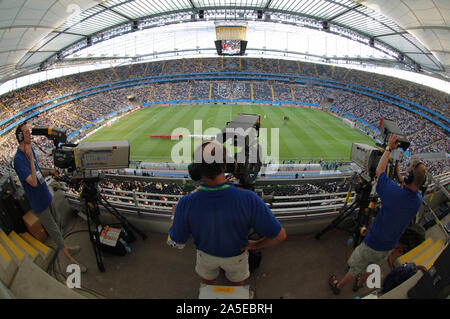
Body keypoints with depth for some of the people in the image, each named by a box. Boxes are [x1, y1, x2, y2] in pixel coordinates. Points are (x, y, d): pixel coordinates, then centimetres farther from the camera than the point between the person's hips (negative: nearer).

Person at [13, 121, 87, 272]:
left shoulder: (30, 149, 5)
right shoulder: (18, 159, -23)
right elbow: (33, 182, -29)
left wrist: (49, 172, -2)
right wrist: (30, 158, -28)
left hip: (46, 196, 8)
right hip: (38, 202, -8)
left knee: (53, 226, 22)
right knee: (54, 230, 1)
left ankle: (63, 247, 40)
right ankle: (71, 260, 11)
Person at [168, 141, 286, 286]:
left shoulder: (186, 204, -40)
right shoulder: (249, 200, -43)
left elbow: (178, 240, -19)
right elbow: (280, 235, -31)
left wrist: (174, 216, 1)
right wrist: (255, 245, -11)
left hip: (206, 251, 1)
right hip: (236, 252, 0)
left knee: (207, 281, 34)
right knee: (237, 281, 34)